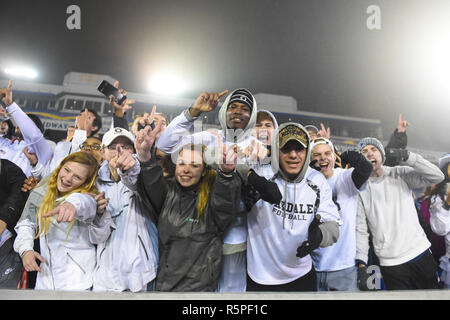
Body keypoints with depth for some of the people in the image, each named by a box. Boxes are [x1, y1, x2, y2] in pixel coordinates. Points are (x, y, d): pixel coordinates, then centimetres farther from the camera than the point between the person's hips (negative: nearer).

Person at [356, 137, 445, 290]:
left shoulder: (400, 173, 1)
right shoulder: (359, 187, -2)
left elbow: (437, 176, -10)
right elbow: (360, 229, -3)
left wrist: (407, 156, -19)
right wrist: (361, 263, -10)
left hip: (421, 253, 2)